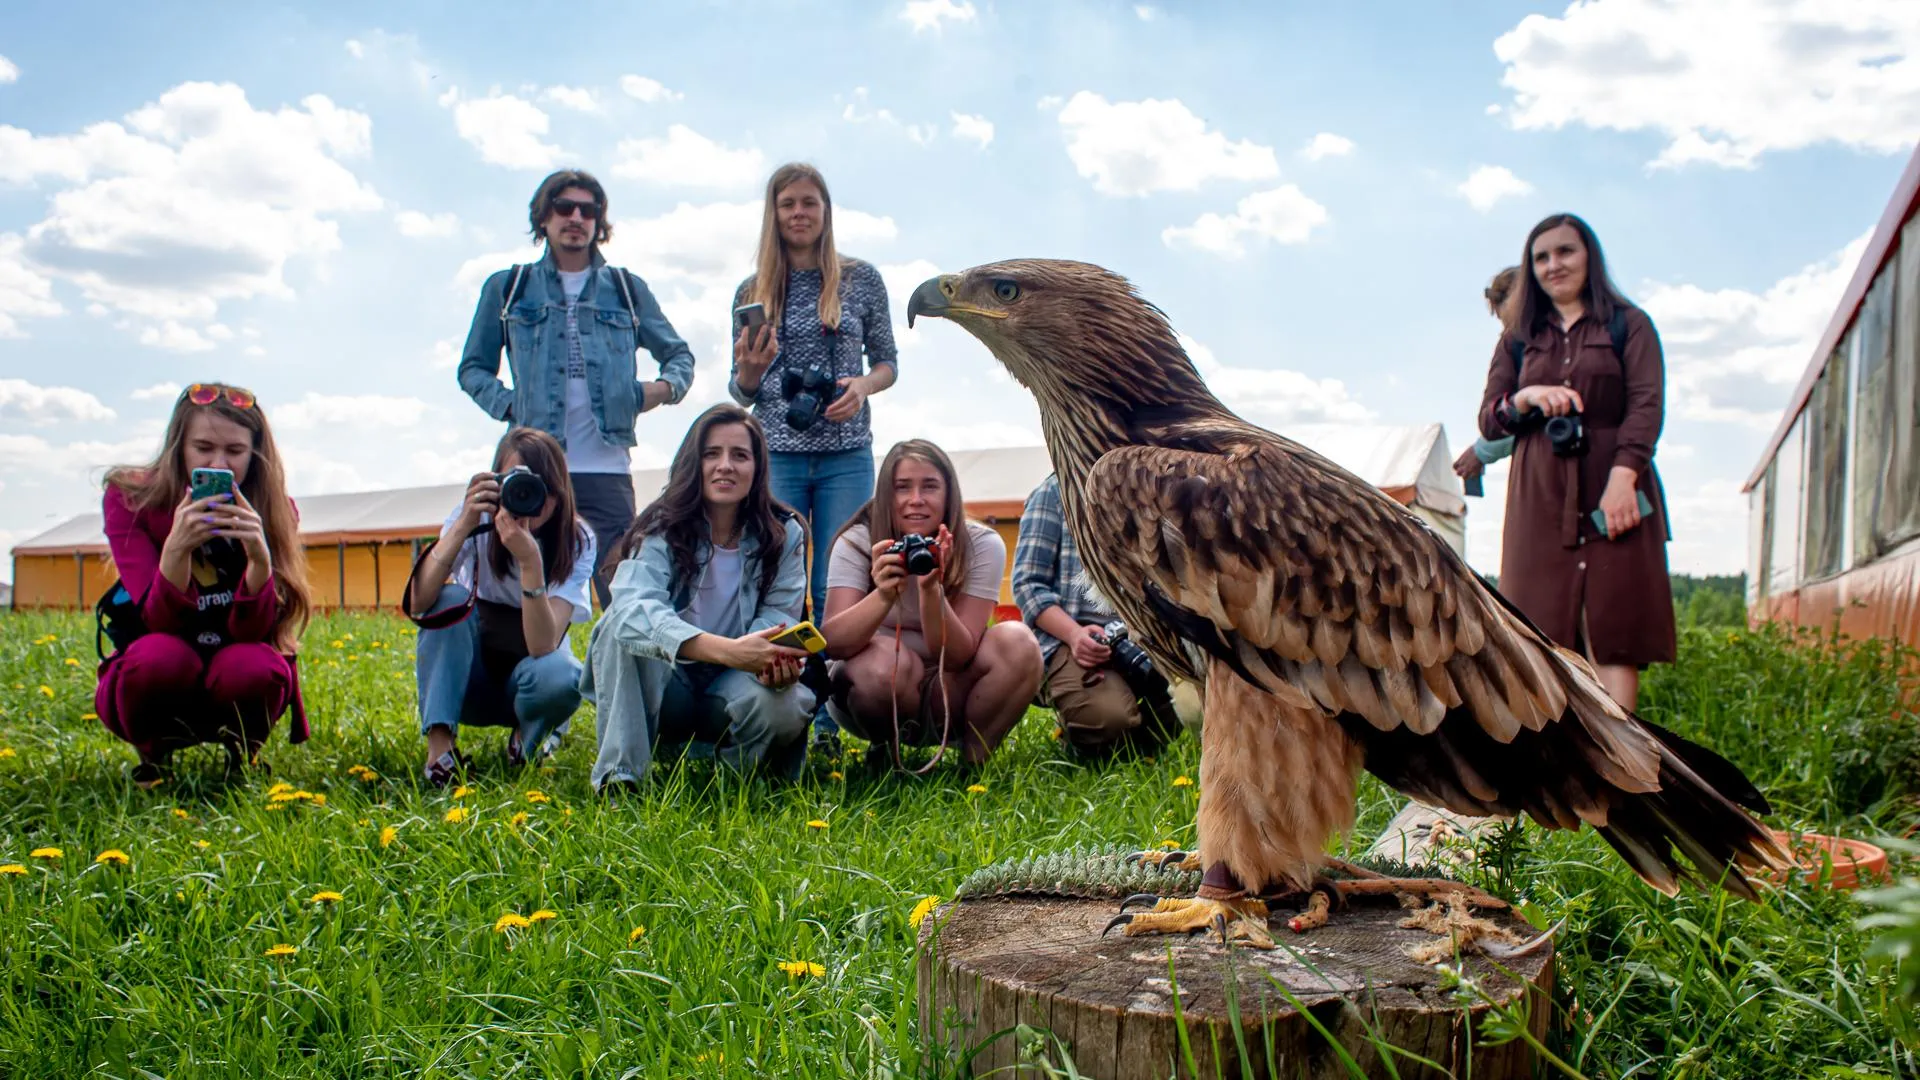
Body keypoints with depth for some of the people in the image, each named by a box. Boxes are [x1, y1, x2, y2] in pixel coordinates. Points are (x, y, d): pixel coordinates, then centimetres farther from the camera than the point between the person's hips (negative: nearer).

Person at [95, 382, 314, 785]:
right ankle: (152, 756, -2)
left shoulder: (273, 511, -8)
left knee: (255, 665, -34)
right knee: (162, 654, -34)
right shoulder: (130, 499, -9)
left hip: (234, 690, 1)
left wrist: (259, 555, -35)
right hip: (151, 678, 0)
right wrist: (176, 549, -37)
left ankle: (243, 752, 0)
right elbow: (160, 624, -19)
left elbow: (251, 631, -18)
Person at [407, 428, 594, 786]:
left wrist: (529, 559, -42)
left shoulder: (577, 540, -18)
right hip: (465, 678, 1)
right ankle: (440, 744, -25)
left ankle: (530, 734, -1)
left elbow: (542, 645, -31)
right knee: (450, 598, -28)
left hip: (526, 679, -1)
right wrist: (463, 525, -38)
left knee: (560, 677, -36)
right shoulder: (479, 517, -15)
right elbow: (417, 603, -31)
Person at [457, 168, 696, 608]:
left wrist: (666, 387, -3)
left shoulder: (627, 289, 15)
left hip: (607, 468, 0)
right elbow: (473, 368, 16)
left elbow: (679, 353, 19)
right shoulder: (508, 289, 13)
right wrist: (508, 405, -3)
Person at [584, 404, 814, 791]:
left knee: (780, 708, -32)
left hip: (730, 686, 1)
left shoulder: (784, 535, -5)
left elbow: (777, 618, -11)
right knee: (624, 622, -30)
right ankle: (620, 772, -26)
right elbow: (635, 608, -34)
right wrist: (728, 650, -50)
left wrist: (777, 660, -39)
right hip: (662, 684, -1)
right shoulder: (661, 528, -14)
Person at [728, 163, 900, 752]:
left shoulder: (861, 279, 6)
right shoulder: (752, 291, 8)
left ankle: (831, 721, 10)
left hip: (846, 455, -1)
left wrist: (864, 384, -10)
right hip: (776, 455, 1)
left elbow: (887, 361, 11)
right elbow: (741, 392, 11)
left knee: (836, 592, 0)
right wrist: (750, 369, -11)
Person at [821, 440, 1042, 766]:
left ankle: (975, 758, -5)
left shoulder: (982, 545, -13)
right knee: (885, 658, -36)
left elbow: (957, 657, -20)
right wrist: (883, 595, -47)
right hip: (874, 690, -1)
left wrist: (931, 589, -38)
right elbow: (832, 642, -28)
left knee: (1018, 643, -27)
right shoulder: (856, 542, -14)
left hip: (949, 690, 1)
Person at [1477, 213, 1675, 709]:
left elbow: (1646, 406, -3)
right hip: (1540, 497, 2)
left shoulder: (1629, 325, 10)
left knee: (1612, 633, -7)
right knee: (1545, 631, -4)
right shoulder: (1519, 338, 19)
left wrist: (1622, 477, -18)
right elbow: (1487, 420, 12)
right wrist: (1526, 398, -10)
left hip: (1613, 491, -2)